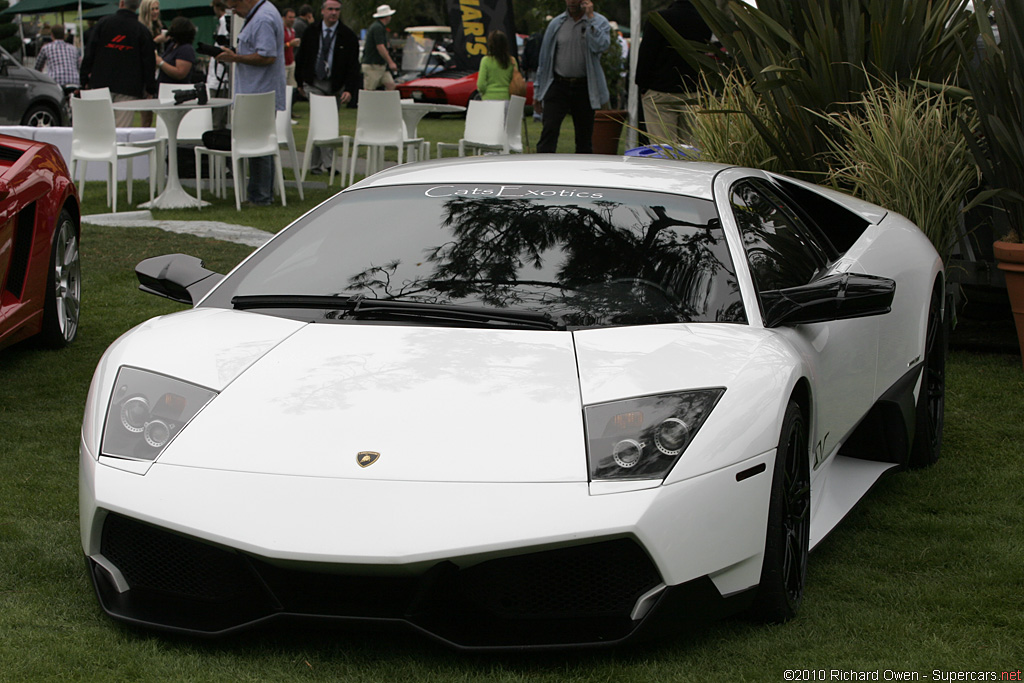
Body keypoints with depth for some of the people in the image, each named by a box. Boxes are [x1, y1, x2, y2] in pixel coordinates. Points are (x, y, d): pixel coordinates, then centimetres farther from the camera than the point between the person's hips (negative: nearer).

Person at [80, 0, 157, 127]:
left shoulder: (103, 23, 4)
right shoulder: (143, 31, 1)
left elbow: (90, 53, 4)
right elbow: (149, 63, 1)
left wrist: (84, 80, 8)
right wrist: (150, 88, 9)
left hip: (101, 84, 1)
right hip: (129, 88, -1)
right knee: (122, 128, -4)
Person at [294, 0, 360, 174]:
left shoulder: (348, 36, -3)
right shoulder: (311, 32, 1)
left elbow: (353, 66, -8)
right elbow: (301, 57, 11)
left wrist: (350, 90, -20)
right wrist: (301, 82, 10)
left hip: (335, 86, 1)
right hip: (314, 84, -1)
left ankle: (315, 164, 19)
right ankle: (327, 162, -19)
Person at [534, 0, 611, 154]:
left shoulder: (599, 22, 2)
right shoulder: (556, 23, 8)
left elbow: (600, 46, -17)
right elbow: (544, 57, 12)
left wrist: (590, 19, -14)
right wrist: (538, 91, 12)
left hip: (584, 88, 0)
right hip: (558, 85, 0)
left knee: (584, 135, 7)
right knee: (549, 130, -12)